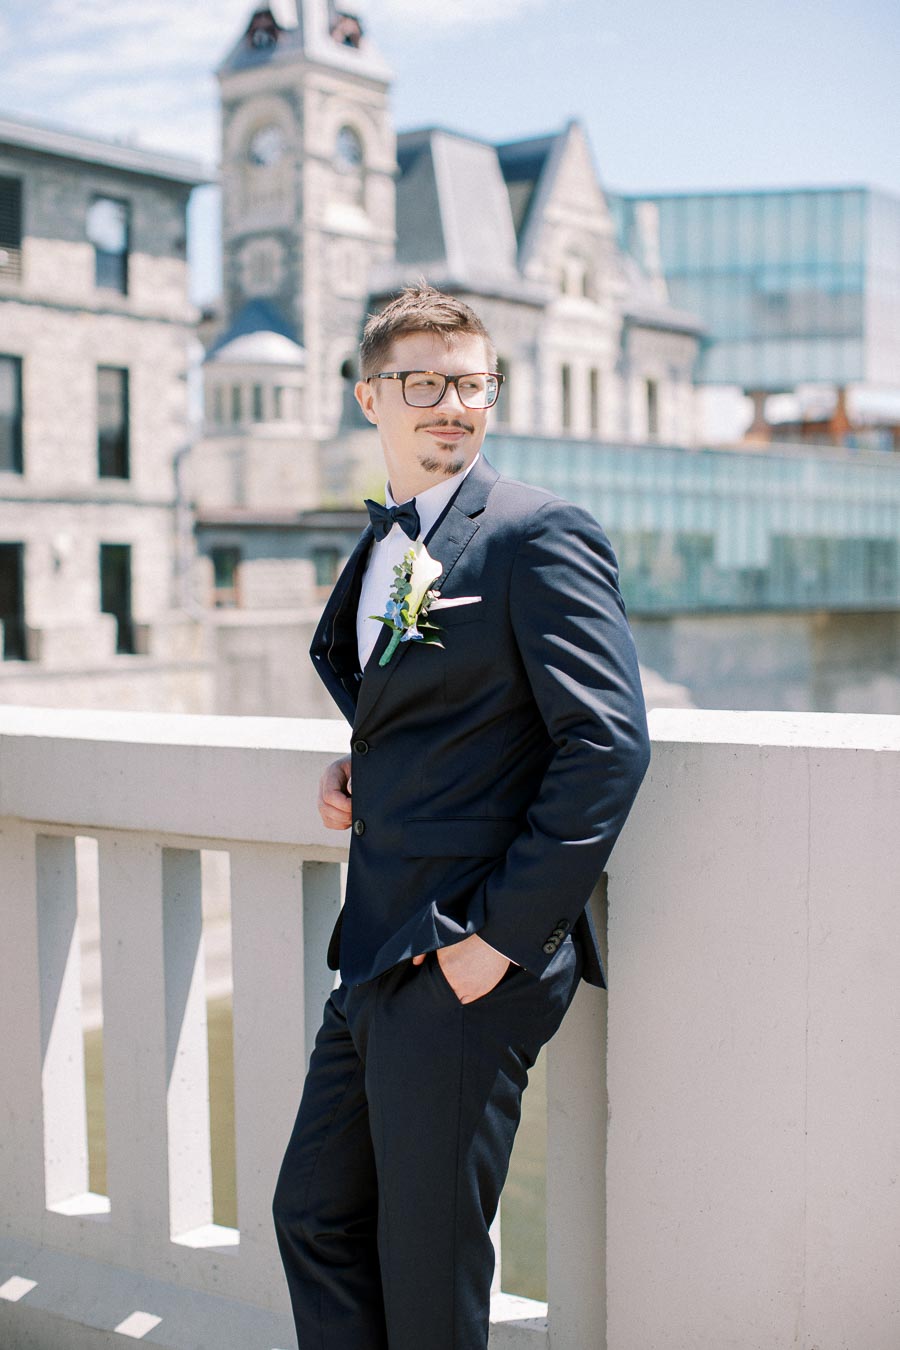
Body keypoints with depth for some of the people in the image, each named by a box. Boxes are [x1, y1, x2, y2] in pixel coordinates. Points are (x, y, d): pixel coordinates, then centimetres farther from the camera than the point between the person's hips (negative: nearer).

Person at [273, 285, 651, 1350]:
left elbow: (607, 743, -18)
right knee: (315, 1218, 15)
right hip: (379, 960, 8)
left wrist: (503, 934, -19)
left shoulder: (540, 534, -11)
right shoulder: (379, 549, 15)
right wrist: (357, 767, 7)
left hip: (470, 963, -8)